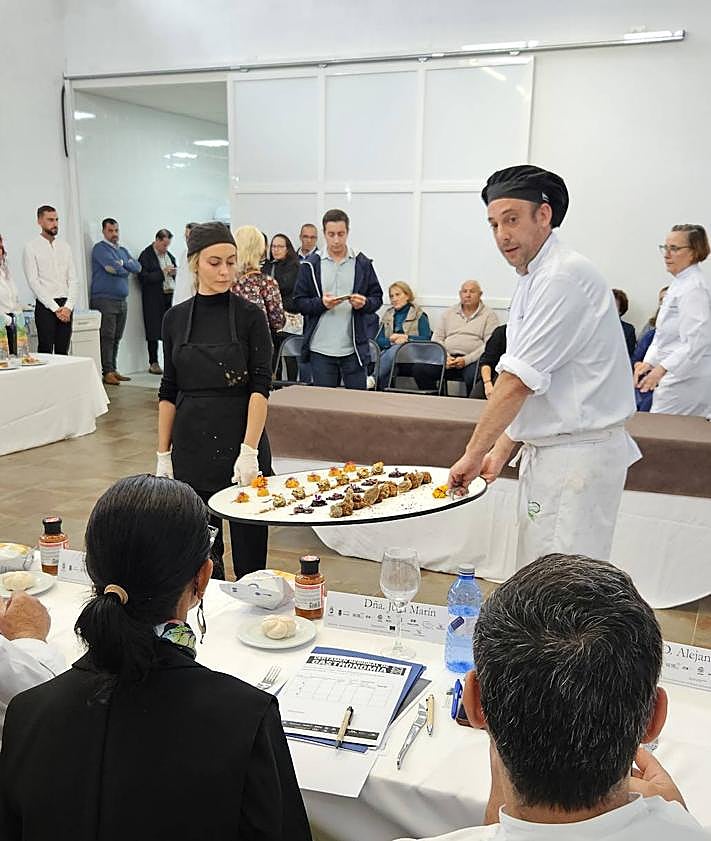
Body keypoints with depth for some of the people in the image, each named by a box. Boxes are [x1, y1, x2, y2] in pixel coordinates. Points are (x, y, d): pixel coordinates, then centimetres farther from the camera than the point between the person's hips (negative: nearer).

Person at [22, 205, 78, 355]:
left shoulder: (64, 246, 12)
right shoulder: (31, 248, -2)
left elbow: (73, 279, 8)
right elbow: (34, 282, -8)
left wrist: (68, 306, -6)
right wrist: (55, 307, -13)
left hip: (65, 307, 4)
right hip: (45, 306, -4)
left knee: (63, 352, 6)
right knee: (45, 351, -5)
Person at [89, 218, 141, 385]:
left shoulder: (123, 250, 21)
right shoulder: (99, 248, -2)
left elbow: (137, 267, 8)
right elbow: (113, 267, -16)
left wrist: (122, 263, -7)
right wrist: (126, 270, 2)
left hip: (121, 301, 7)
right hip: (104, 300, -7)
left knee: (116, 338, 8)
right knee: (107, 337, -9)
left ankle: (113, 370, 13)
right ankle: (107, 372, -9)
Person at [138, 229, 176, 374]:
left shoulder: (169, 255, 16)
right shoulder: (146, 255, -5)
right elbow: (143, 278, -13)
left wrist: (173, 273, 3)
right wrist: (162, 272, -15)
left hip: (170, 295, 5)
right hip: (154, 299, -5)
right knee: (154, 332, 0)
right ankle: (153, 363, 8)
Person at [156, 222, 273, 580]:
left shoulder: (250, 315, -5)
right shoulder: (175, 318, 5)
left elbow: (260, 387, -12)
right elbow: (169, 391, 8)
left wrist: (249, 450, -21)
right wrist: (163, 453, 5)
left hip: (241, 440, -3)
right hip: (192, 444, 3)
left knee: (249, 549, 4)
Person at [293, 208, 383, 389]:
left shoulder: (362, 264, 6)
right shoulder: (310, 265, 4)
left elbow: (377, 298, 7)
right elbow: (299, 302, 2)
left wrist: (364, 303, -14)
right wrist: (321, 303, -16)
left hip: (354, 348, 0)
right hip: (321, 349, 0)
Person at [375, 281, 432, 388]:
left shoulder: (419, 315, 12)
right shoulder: (387, 315, 24)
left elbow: (426, 339, -1)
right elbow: (378, 340, 13)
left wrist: (406, 338, -14)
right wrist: (391, 340, -8)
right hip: (389, 352, 2)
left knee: (396, 349, -37)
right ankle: (382, 386, -42)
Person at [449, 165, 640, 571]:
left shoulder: (565, 277, -18)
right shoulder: (534, 280, 15)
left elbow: (518, 382, -20)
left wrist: (473, 454, -12)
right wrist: (501, 450, 13)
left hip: (578, 456, -10)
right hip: (549, 452, 10)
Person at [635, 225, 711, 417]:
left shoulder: (695, 288, -16)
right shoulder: (678, 284, 16)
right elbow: (663, 333, 19)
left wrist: (661, 369, -30)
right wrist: (649, 362, 6)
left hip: (686, 378, -9)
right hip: (677, 376, 9)